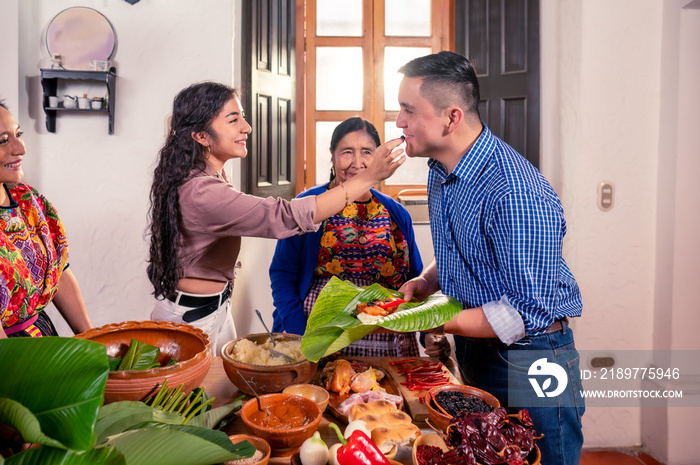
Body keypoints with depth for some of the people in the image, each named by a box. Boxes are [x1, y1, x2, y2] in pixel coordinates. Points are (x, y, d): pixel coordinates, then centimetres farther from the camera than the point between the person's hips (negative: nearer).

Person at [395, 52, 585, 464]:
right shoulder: (441, 172, 2)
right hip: (469, 352, 8)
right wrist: (424, 283, -3)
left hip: (528, 365, -8)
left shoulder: (516, 192, -28)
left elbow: (527, 312, -27)